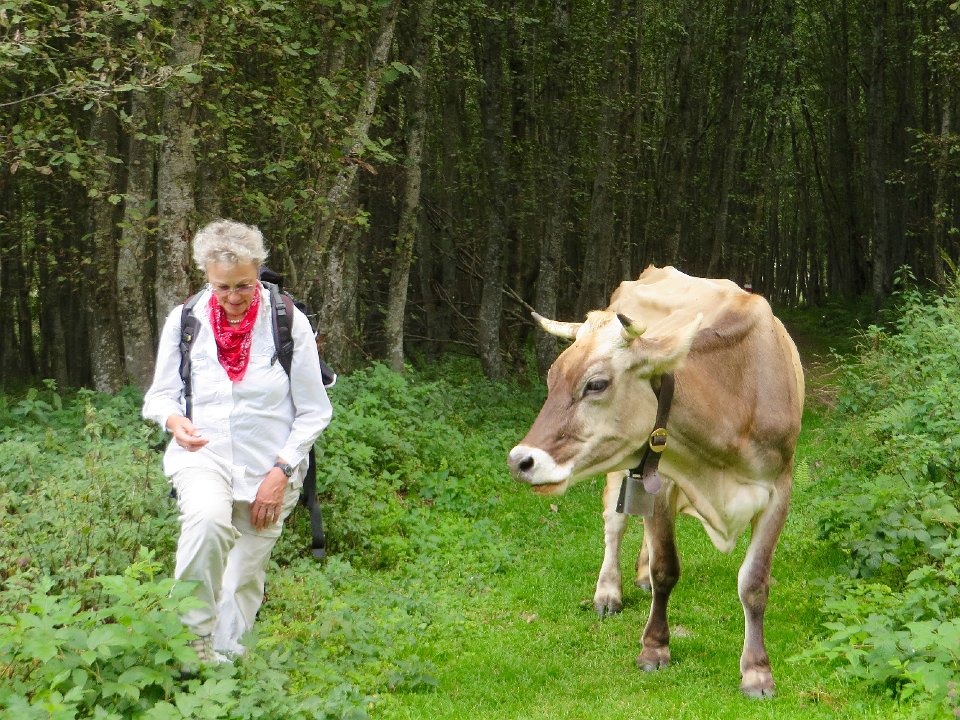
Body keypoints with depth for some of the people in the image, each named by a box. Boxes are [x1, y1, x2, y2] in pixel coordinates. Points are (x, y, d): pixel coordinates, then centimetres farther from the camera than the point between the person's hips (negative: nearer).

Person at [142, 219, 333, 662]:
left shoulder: (290, 323, -5)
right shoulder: (184, 321, -1)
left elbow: (314, 412, 0)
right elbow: (159, 396, 8)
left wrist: (281, 472, -10)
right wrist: (174, 420, -17)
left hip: (269, 465, 1)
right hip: (203, 454, -1)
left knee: (245, 583, 4)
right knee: (207, 519, -34)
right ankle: (191, 634, -22)